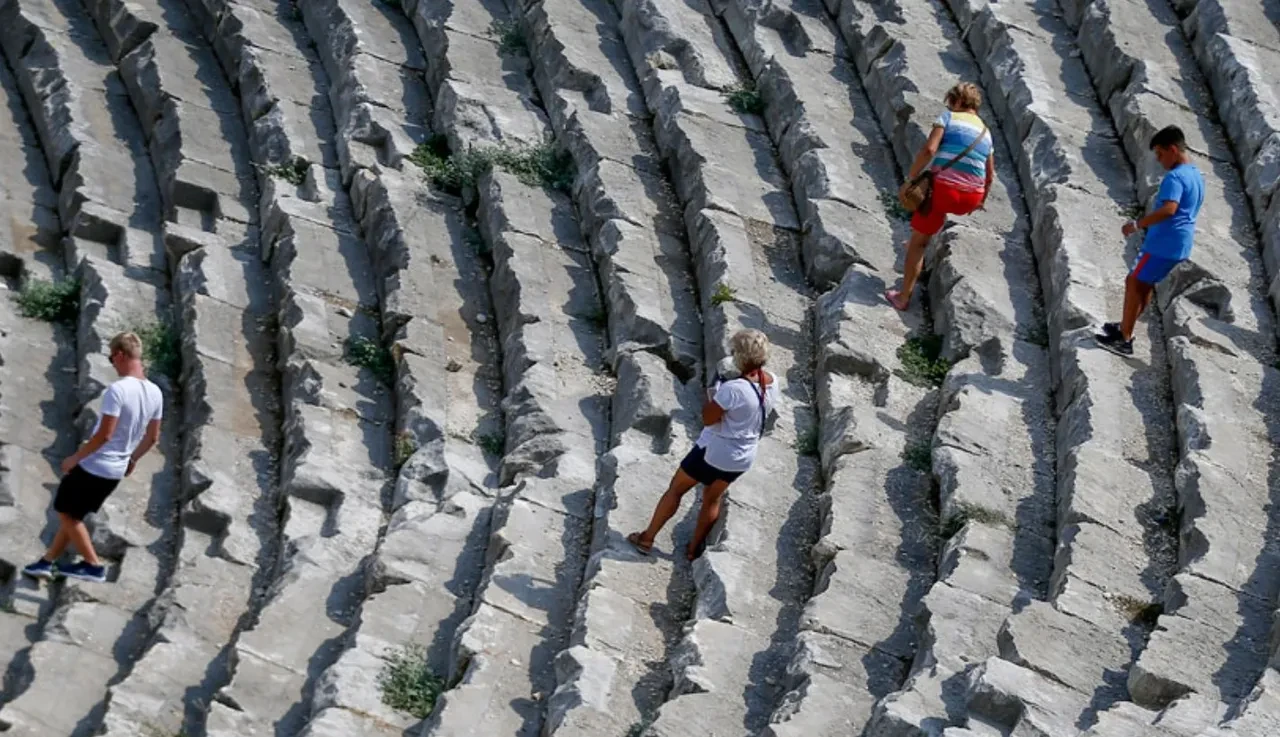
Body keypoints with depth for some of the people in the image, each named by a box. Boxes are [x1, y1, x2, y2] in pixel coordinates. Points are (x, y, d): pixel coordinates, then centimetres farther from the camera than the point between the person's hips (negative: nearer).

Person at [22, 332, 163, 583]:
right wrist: (132, 459, 24)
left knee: (67, 513, 10)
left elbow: (104, 435, -24)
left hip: (94, 466, -8)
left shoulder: (117, 390, -23)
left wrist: (75, 458, -12)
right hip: (116, 470, 8)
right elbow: (152, 437, 9)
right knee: (72, 514, 21)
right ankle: (48, 562, 29)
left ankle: (94, 566, 8)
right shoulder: (155, 393, 1)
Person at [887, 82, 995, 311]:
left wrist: (911, 177, -4)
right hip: (971, 198, 5)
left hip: (944, 190, -5)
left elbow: (929, 149, -14)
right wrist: (981, 201, 35)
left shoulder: (948, 117, 1)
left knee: (918, 242, 9)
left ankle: (903, 297, 10)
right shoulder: (985, 132, 17)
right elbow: (990, 175, 19)